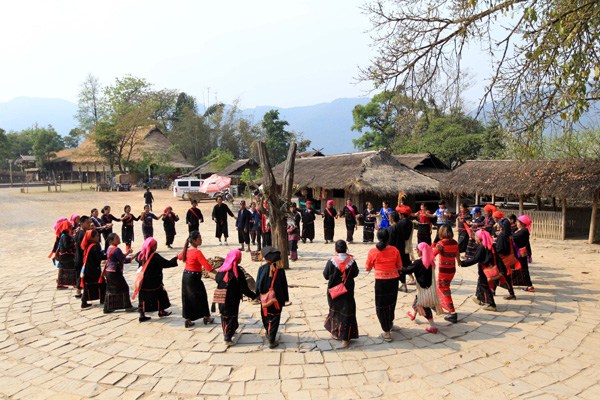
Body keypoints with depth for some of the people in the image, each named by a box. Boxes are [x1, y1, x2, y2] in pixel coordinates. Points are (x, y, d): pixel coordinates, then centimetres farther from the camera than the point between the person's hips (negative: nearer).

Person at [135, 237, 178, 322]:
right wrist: (176, 258, -12)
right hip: (154, 282, -5)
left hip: (143, 282, 6)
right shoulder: (155, 257, -22)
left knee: (143, 297, 13)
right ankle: (161, 311, 27)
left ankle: (142, 315, 12)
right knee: (160, 295, 14)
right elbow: (167, 263, -22)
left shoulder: (141, 254, -4)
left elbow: (137, 259, 20)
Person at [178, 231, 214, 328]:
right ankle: (206, 317, 23)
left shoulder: (186, 250, 3)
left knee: (187, 298, 14)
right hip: (194, 277, -8)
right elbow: (206, 265, -25)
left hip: (185, 276, 8)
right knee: (201, 297, 9)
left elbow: (179, 256, 25)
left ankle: (188, 320, 21)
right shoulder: (197, 252, -22)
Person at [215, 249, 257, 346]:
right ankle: (228, 338, 2)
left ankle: (226, 333, 36)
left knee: (224, 317, 21)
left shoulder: (222, 270, -4)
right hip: (233, 301, -5)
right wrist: (254, 296, -7)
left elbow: (217, 281, 9)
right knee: (232, 318, 7)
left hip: (221, 299, 5)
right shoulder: (237, 272, -20)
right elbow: (244, 289, -18)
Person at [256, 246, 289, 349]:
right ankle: (272, 340, 1)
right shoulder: (280, 270, -10)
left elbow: (258, 283, -5)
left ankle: (268, 333, 41)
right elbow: (284, 285, -4)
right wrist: (285, 298, 6)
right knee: (275, 319, 5)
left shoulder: (262, 268, -11)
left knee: (266, 316, 23)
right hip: (277, 299, -1)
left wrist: (257, 294, 10)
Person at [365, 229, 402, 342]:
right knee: (391, 303, 26)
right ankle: (390, 322, 48)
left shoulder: (373, 252, -13)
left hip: (380, 282, -3)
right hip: (393, 280, 3)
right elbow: (399, 267, 2)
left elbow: (368, 268, -3)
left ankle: (387, 332, 12)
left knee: (381, 307, 10)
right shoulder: (394, 250, -6)